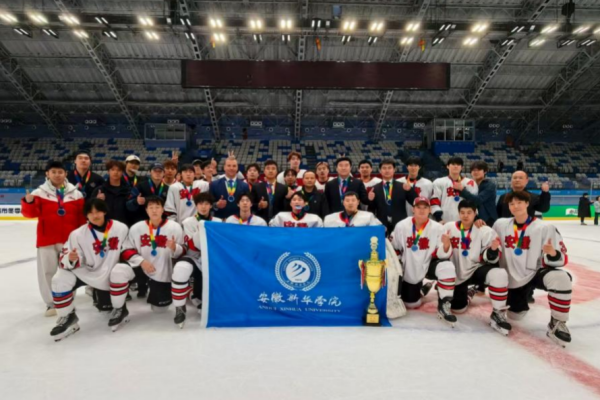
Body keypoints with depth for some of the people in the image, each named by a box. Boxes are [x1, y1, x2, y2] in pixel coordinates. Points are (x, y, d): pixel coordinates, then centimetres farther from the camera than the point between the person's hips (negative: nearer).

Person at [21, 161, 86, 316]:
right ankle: (51, 302, 19)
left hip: (69, 239, 1)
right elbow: (31, 213, -9)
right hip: (47, 239, -1)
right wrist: (28, 202, -30)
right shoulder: (39, 192, -1)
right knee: (47, 271, 5)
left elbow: (82, 217, 5)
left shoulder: (76, 194, 3)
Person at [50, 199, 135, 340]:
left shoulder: (121, 228, -11)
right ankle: (68, 317, 9)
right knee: (60, 279, -14)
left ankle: (119, 309, -7)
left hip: (112, 273, -2)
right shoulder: (78, 234, -9)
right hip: (89, 273, 3)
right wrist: (70, 259, -32)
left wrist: (130, 263, -16)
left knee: (120, 271, -35)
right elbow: (65, 259, -9)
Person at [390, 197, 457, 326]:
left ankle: (443, 306, -15)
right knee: (411, 303, 6)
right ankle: (421, 289, 41)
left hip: (429, 265, -1)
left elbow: (442, 254, -18)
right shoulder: (401, 226, -15)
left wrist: (446, 245, -38)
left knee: (447, 267, -33)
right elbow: (394, 248, -3)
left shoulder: (437, 228, -16)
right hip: (409, 270, 1)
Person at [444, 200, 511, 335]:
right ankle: (467, 293, 41)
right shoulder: (448, 228, -7)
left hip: (478, 269, -1)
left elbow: (489, 259, -11)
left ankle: (498, 314, -15)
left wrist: (493, 250, -33)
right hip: (457, 274, 2)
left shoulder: (486, 231, -11)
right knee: (457, 308, 3)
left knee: (499, 274, -34)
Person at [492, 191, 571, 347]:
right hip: (513, 278, 3)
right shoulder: (500, 225, -2)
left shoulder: (545, 228, -12)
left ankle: (557, 324, -17)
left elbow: (561, 259, -14)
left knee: (560, 278, -36)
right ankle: (521, 298, 41)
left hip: (536, 273, -2)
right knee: (515, 314, 5)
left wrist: (552, 254, -35)